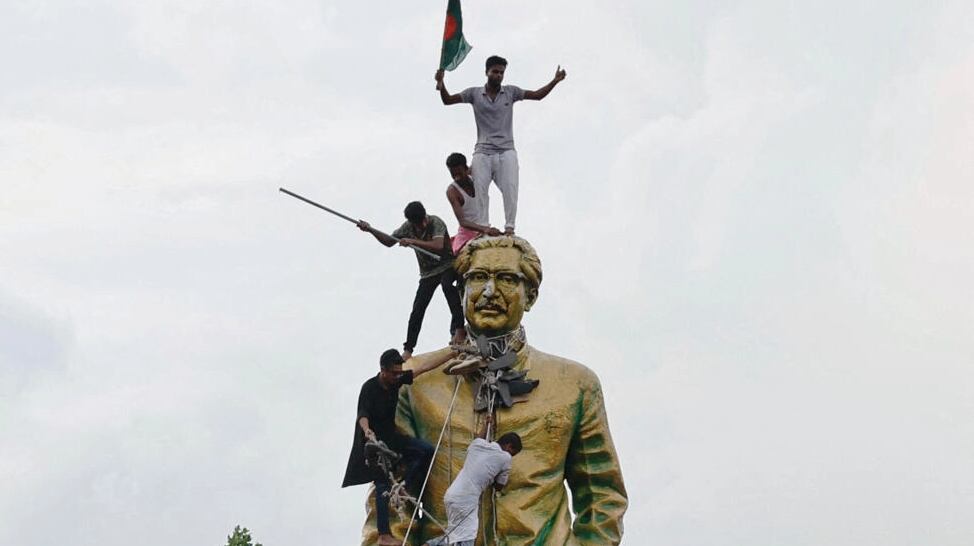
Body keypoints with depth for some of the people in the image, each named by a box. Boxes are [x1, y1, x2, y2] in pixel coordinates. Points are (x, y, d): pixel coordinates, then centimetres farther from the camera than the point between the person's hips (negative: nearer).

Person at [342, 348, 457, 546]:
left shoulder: (396, 380, -3)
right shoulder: (369, 388, -22)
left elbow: (423, 367, 1)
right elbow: (362, 416, -33)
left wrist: (451, 355, 2)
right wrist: (367, 431, -55)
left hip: (391, 436, 7)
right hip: (374, 441, -7)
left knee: (425, 450, -9)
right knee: (383, 486, -10)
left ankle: (408, 492, 2)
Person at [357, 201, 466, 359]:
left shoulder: (436, 222, -21)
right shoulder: (408, 227, -4)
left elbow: (438, 245, -37)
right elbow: (389, 241, 9)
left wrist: (412, 241, -36)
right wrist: (371, 230, -6)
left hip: (447, 265, -5)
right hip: (428, 273, 5)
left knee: (446, 284, -38)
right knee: (417, 310, -3)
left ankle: (459, 329, -36)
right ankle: (408, 349, 4)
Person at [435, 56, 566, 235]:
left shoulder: (511, 92, 10)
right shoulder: (474, 93, 8)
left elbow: (537, 95, 11)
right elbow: (447, 100, 7)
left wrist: (555, 81, -2)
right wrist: (441, 84, -12)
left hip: (506, 152, 0)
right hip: (482, 152, 0)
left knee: (510, 188, -12)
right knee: (479, 190, -5)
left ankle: (509, 227, -10)